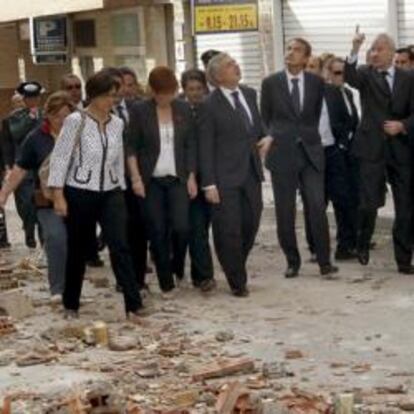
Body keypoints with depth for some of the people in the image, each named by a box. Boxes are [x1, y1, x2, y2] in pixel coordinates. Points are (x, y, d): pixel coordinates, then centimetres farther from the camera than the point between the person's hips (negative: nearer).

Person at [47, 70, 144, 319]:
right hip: (79, 194, -3)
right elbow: (60, 158, -9)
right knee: (78, 251, 8)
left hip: (110, 194, 3)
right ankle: (71, 304, 25)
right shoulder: (75, 121, -9)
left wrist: (121, 191, 13)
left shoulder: (117, 124, 6)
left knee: (120, 247, -10)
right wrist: (58, 195, -12)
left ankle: (134, 305, -11)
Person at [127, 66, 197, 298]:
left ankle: (178, 267, 18)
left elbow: (191, 145, 8)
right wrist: (136, 178, -7)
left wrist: (192, 177, 2)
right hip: (151, 181, -1)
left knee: (181, 227, -11)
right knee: (158, 232, -1)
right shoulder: (140, 111, -2)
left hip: (178, 179, 1)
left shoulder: (184, 110, 5)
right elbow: (131, 147, 0)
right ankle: (166, 283, 8)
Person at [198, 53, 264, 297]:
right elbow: (206, 147, -10)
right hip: (226, 177, -6)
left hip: (251, 173, 6)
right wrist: (209, 183, -13)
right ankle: (237, 282, 10)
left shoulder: (250, 95, 9)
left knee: (251, 224, 10)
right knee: (229, 230, -2)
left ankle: (237, 269, 32)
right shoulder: (210, 106, -10)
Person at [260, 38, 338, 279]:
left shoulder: (317, 83, 5)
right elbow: (265, 119, 10)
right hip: (282, 153, 0)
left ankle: (325, 262, -1)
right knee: (285, 213, 2)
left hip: (310, 152, 0)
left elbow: (315, 116, 14)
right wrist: (270, 139, 1)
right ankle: (292, 262, 13)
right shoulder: (271, 83, 3)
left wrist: (308, 138, 10)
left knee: (318, 207, -8)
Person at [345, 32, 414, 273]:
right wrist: (355, 51, -35)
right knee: (369, 203, -6)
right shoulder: (366, 75, 2)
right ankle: (363, 245, 21)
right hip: (372, 147, -2)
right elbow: (350, 77, -21)